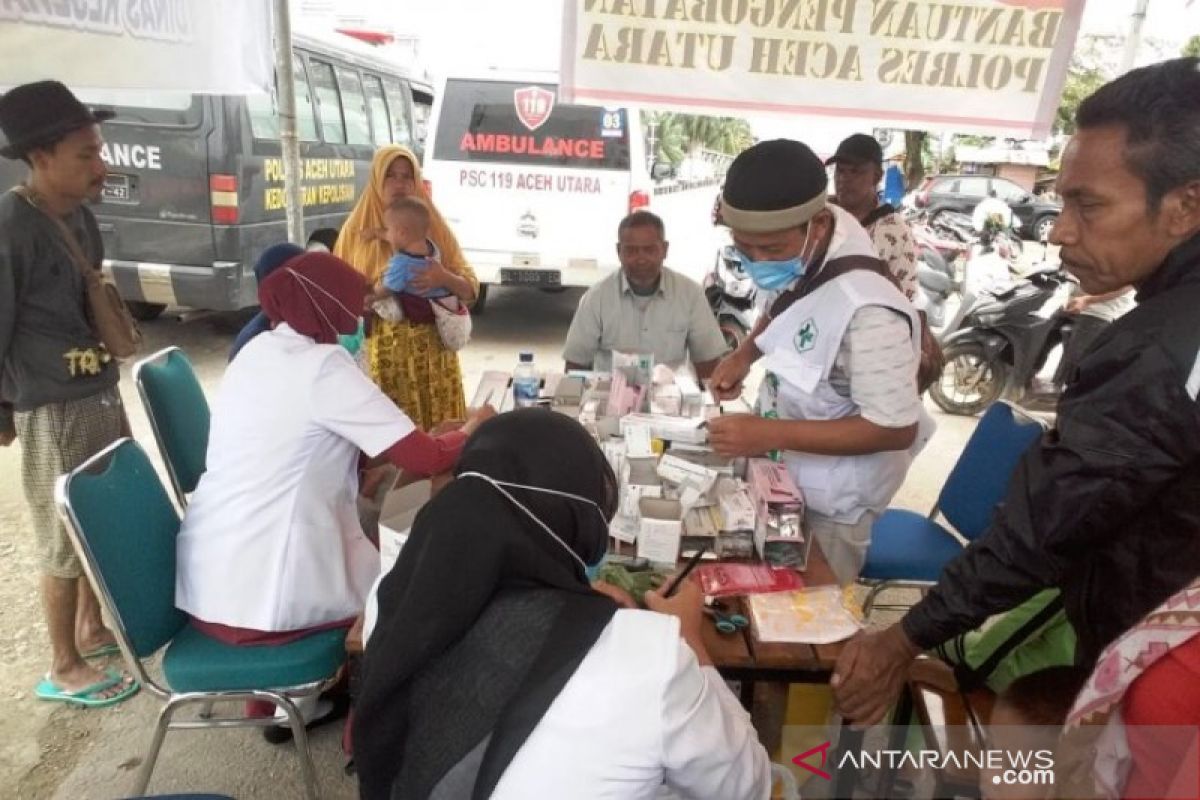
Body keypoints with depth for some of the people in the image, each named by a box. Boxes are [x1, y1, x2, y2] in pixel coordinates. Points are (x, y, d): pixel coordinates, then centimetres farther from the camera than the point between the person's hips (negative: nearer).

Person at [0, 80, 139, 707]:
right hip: (53, 412, -8)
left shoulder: (79, 216, 8)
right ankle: (63, 669, 22)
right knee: (64, 540, 4)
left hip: (103, 396, 8)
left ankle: (91, 627, 39)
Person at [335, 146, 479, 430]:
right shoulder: (357, 230, 6)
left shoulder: (434, 227, 8)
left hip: (432, 352, 1)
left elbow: (471, 289, 2)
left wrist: (444, 278, -18)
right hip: (381, 353, -1)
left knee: (439, 429, -1)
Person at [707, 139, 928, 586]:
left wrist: (772, 435, -34)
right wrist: (746, 353, -8)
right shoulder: (798, 246, -14)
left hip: (832, 493, -7)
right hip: (788, 462, 7)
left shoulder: (867, 312, -39)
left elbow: (895, 429, -29)